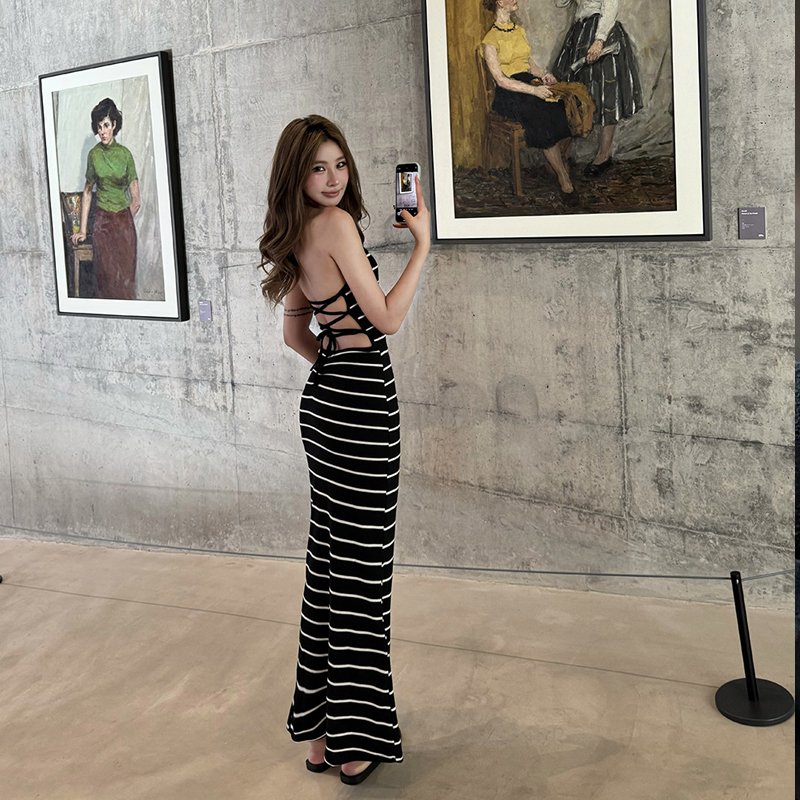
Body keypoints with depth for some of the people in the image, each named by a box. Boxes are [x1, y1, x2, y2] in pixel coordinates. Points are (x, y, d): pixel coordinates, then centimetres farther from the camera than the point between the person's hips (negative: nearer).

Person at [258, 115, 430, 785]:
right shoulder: (338, 224, -13)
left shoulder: (297, 237, 15)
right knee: (362, 566, -3)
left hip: (326, 398, 10)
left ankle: (319, 730, 24)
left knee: (329, 557, 14)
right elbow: (386, 318, -14)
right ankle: (354, 741, 7)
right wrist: (422, 245, -9)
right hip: (361, 402, -9)